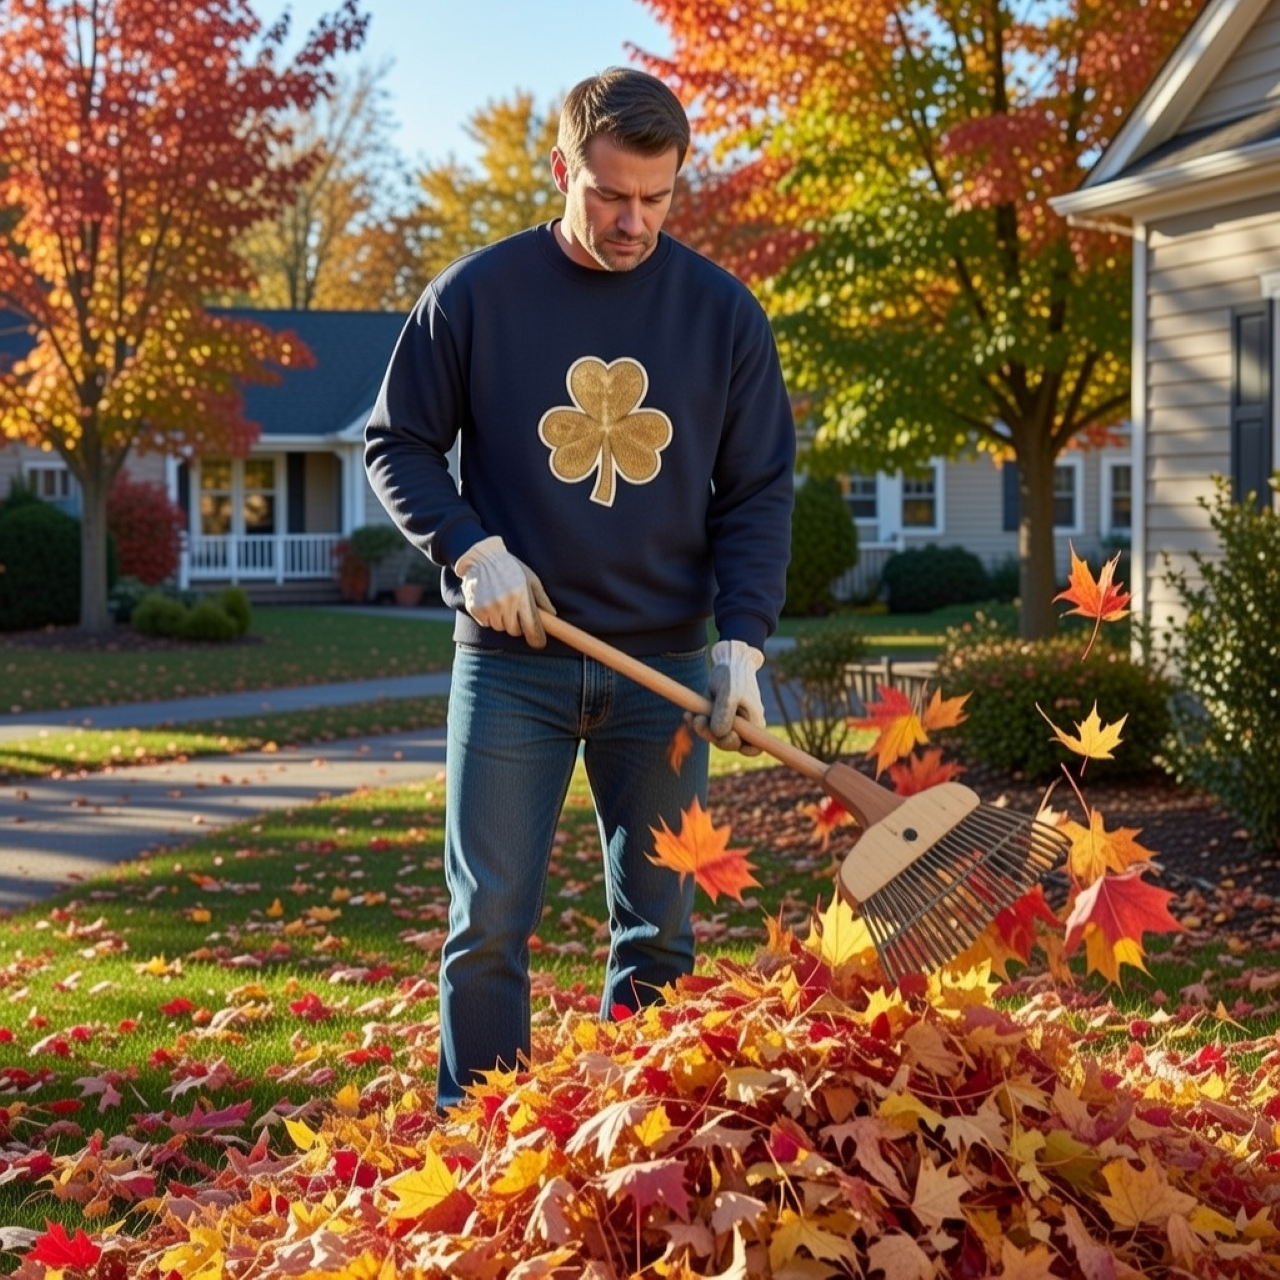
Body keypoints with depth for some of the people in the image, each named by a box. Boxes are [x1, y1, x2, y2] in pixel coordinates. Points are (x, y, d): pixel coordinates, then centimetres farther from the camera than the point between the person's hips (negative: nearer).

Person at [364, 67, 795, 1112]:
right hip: (513, 663, -1)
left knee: (660, 930, 7)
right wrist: (470, 550, -11)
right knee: (491, 922, -1)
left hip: (663, 667, 2)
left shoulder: (723, 312, 2)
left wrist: (743, 643, -8)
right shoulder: (476, 295, -2)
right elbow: (397, 444, 5)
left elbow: (759, 492, 4)